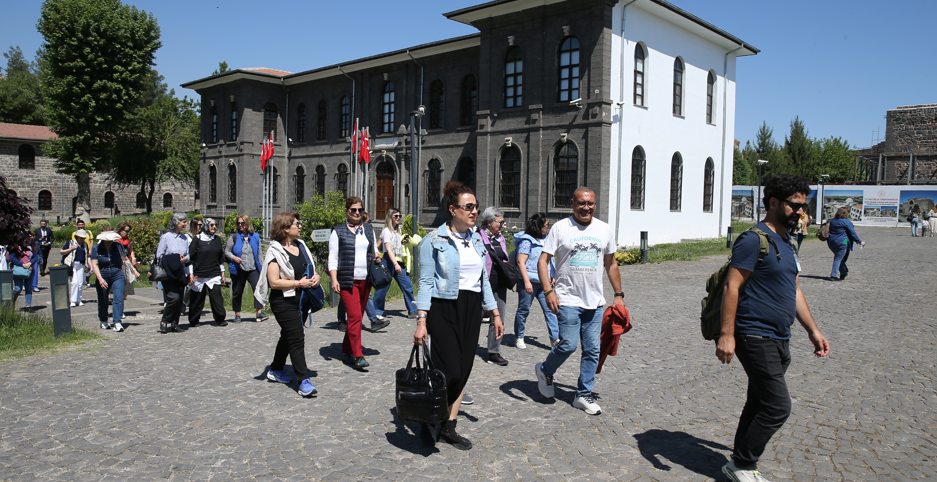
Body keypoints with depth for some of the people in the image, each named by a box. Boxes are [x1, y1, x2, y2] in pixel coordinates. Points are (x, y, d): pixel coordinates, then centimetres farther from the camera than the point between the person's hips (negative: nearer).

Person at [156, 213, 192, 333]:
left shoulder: (184, 238, 12)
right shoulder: (165, 237, -4)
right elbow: (159, 255, -6)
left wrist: (185, 258, -4)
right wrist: (171, 260, -17)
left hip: (181, 273, 5)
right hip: (168, 273, -5)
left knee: (179, 300, 3)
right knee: (174, 297, -17)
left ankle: (174, 324, 13)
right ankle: (164, 321, 0)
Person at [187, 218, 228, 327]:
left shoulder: (217, 239, 11)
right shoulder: (197, 239, -1)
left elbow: (221, 258, 17)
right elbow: (190, 257, -1)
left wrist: (222, 273, 15)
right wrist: (191, 274, -6)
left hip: (214, 275, 2)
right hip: (199, 275, -2)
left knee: (216, 296, -10)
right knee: (197, 299, 6)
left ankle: (219, 319, -6)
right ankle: (193, 321, 21)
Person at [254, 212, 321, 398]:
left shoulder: (301, 245, 10)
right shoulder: (276, 252, -14)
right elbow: (274, 282, -20)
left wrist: (315, 277, 0)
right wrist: (299, 283, -23)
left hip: (301, 300, 9)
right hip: (284, 302, -9)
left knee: (288, 336, 19)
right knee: (297, 339, -12)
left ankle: (275, 371, 36)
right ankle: (304, 382, -11)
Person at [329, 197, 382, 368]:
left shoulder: (369, 229, 16)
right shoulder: (338, 231, 2)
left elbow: (374, 249, 25)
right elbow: (333, 258, -2)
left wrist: (377, 257, 1)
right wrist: (334, 280, -12)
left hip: (365, 280, 5)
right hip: (348, 280, -5)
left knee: (357, 317, 9)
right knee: (355, 316, -13)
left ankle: (346, 352, 22)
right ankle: (358, 356, -10)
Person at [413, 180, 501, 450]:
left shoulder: (477, 241, 11)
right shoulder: (434, 241, -7)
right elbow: (426, 282, -9)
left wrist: (495, 313, 12)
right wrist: (421, 321, -16)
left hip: (472, 309, 6)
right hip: (443, 309, -6)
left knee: (463, 371, 7)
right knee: (450, 372, -10)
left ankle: (448, 427, 19)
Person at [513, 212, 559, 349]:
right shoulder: (527, 241, -10)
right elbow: (521, 262, -15)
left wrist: (552, 277, 23)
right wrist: (526, 282, -20)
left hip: (543, 282, 7)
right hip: (529, 282, -7)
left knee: (550, 309, 0)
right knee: (524, 310, 5)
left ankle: (555, 338, 1)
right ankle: (518, 338, 19)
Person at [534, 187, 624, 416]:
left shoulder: (604, 230, 9)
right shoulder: (560, 228, -4)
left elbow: (611, 264, 17)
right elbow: (543, 260, -6)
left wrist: (618, 294, 14)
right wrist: (548, 291, -16)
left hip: (595, 302, 4)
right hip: (568, 300, -4)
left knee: (592, 350, 5)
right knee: (568, 345, -9)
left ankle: (584, 394, 19)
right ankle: (545, 370, 21)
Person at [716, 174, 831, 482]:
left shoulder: (786, 244, 16)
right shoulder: (754, 239, -13)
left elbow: (795, 291, 23)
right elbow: (732, 286, -18)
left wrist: (812, 330, 19)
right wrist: (727, 334, -24)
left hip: (779, 340, 10)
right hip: (756, 338, -9)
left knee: (760, 405, 14)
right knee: (778, 407, -9)